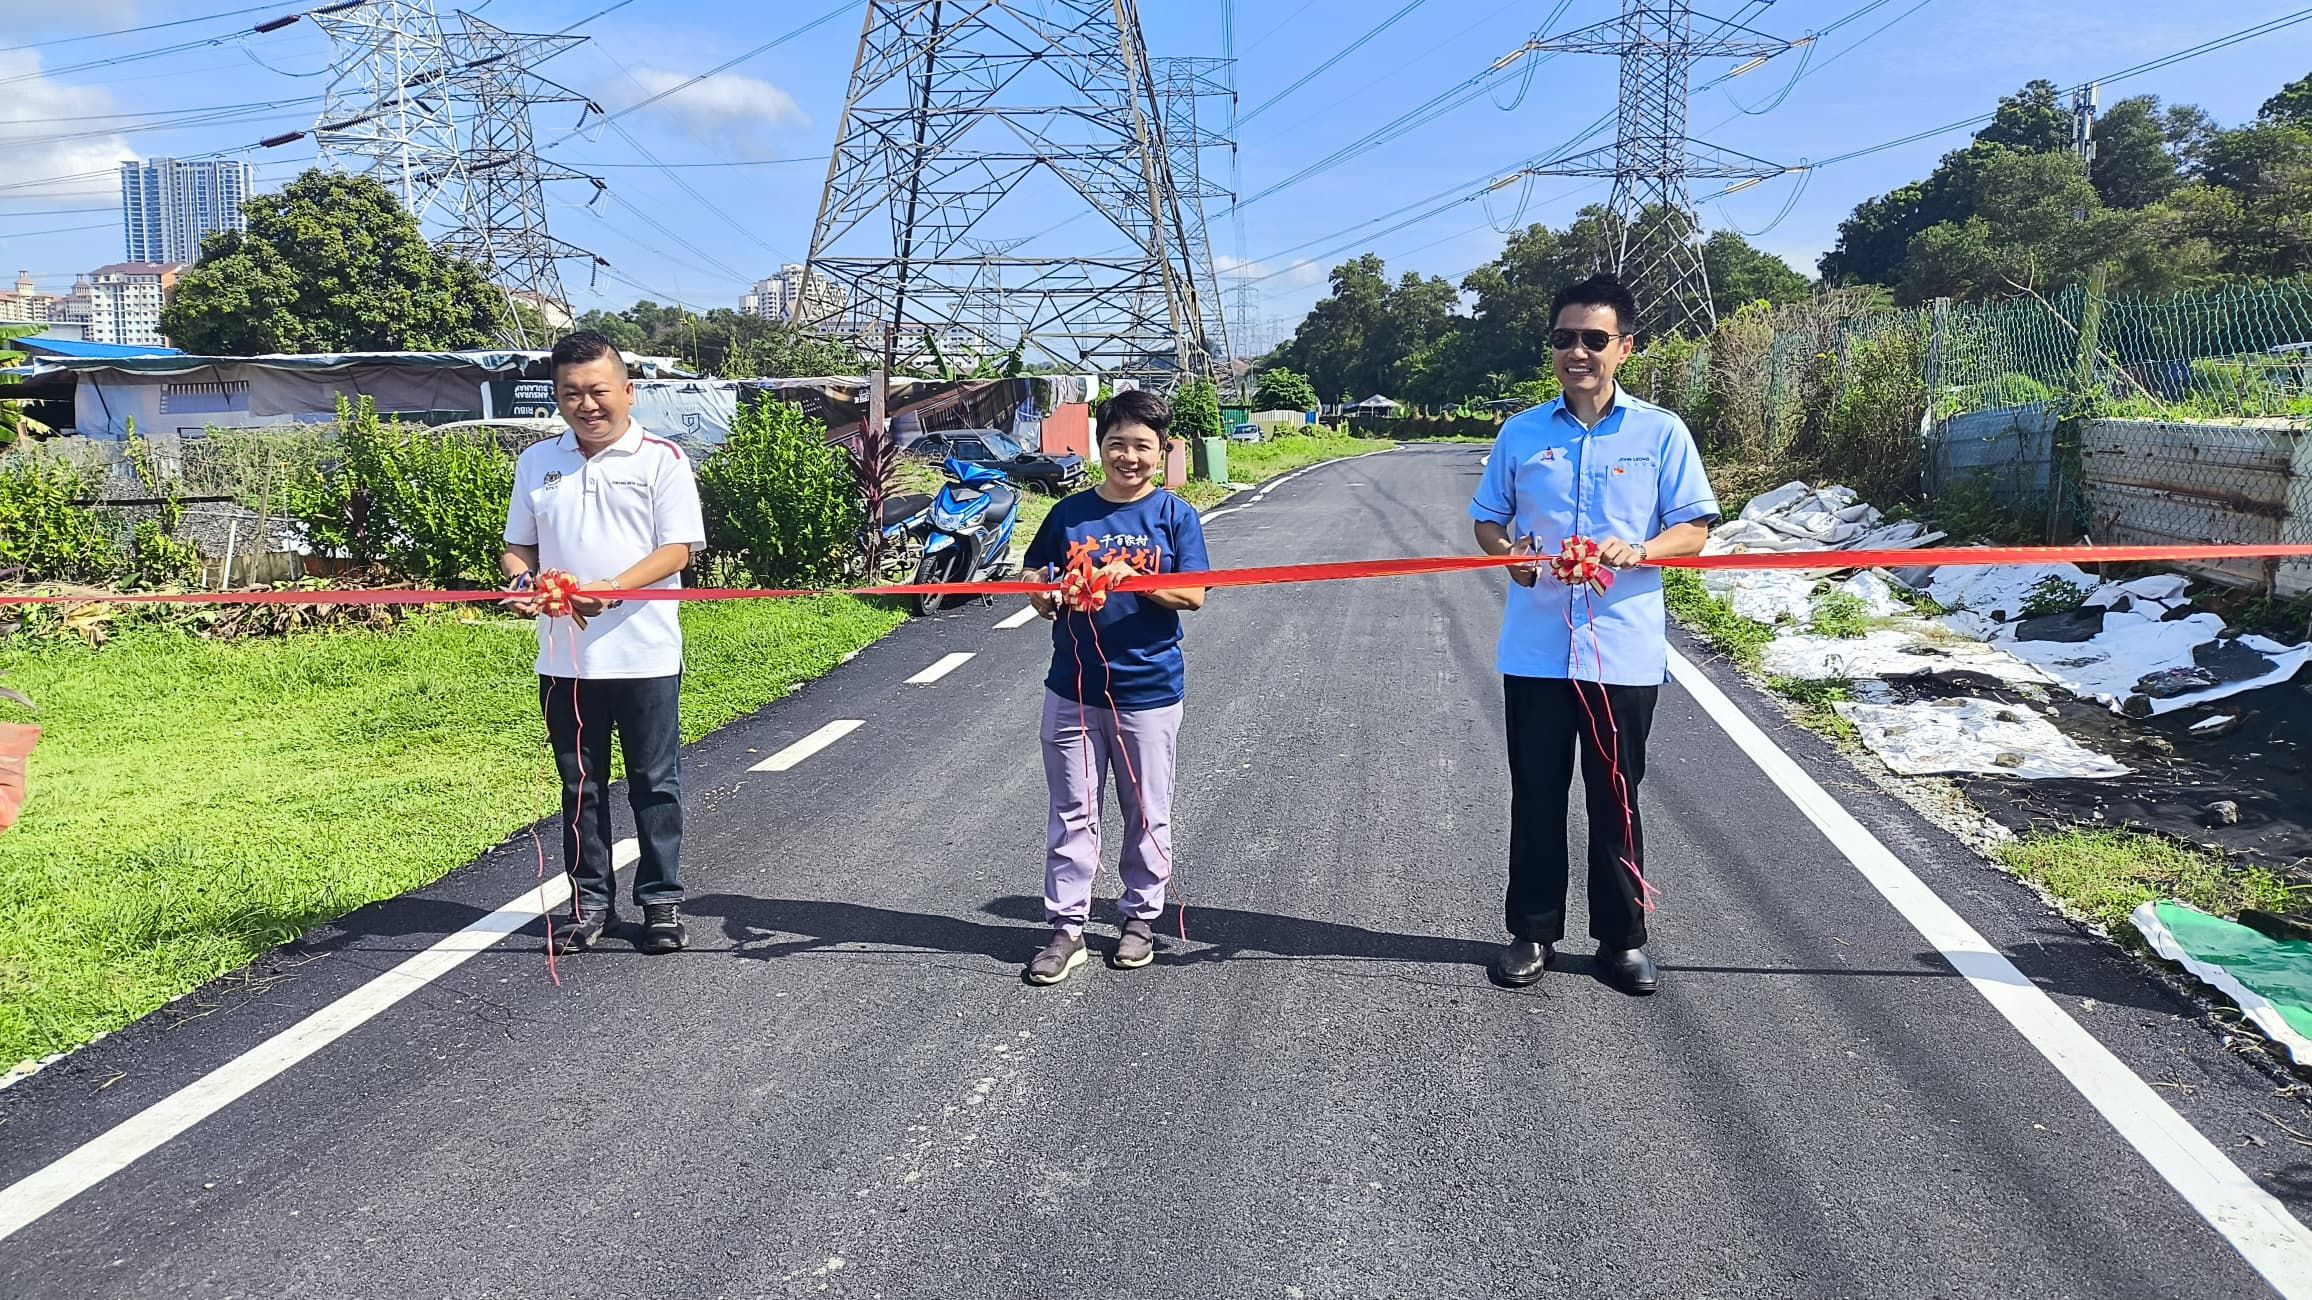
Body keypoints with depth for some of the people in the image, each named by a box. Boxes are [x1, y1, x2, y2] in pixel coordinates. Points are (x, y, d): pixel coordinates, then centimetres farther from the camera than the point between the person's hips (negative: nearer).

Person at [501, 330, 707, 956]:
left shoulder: (661, 458, -3)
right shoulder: (537, 462, 9)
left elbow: (677, 549, -10)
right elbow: (518, 546, 14)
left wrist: (612, 590, -24)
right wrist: (522, 581, -10)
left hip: (645, 655, -4)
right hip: (564, 657, 4)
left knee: (654, 782, 6)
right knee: (580, 783, 12)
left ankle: (661, 900, 18)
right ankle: (590, 901, 24)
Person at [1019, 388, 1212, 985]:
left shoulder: (1174, 515, -2)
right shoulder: (1070, 513, 4)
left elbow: (1193, 594, -9)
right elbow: (1037, 591, 7)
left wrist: (1131, 576, -23)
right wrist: (1054, 596, -15)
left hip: (1148, 690, -2)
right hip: (1073, 685, 2)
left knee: (1147, 813, 11)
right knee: (1072, 813, 7)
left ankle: (1142, 918, 27)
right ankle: (1067, 929, 15)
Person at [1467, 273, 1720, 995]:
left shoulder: (1661, 432, 1)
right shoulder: (1521, 433, 6)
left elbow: (1694, 528, 1)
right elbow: (1487, 519, 13)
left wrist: (1638, 551, -19)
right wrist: (1508, 548, -10)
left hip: (1624, 650, -1)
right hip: (1535, 648, 2)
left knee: (1617, 799, 8)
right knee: (1536, 796, 9)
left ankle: (1623, 938, 23)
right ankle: (1532, 931, 22)